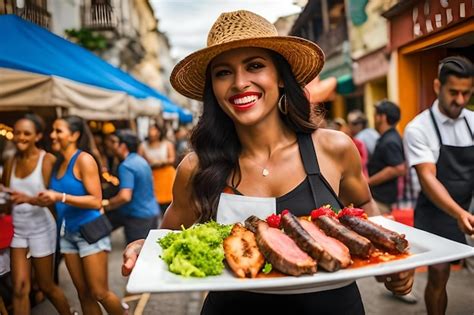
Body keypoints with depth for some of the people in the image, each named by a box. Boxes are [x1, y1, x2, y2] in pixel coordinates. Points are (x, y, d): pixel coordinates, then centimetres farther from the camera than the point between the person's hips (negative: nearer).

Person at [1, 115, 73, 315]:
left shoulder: (47, 160, -12)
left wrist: (28, 199, -35)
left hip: (40, 229, -4)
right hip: (17, 229, 4)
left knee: (46, 286, 10)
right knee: (19, 287, 0)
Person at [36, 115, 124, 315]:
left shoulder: (84, 159, -13)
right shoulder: (58, 163, 9)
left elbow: (96, 201, -19)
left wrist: (60, 197, -25)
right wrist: (47, 200, 5)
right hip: (68, 233, 7)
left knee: (99, 293, -1)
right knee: (84, 293, 13)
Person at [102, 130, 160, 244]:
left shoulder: (126, 166, -19)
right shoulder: (141, 160, 10)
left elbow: (125, 196, -28)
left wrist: (107, 204, -11)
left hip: (138, 217, -9)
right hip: (152, 212, 9)